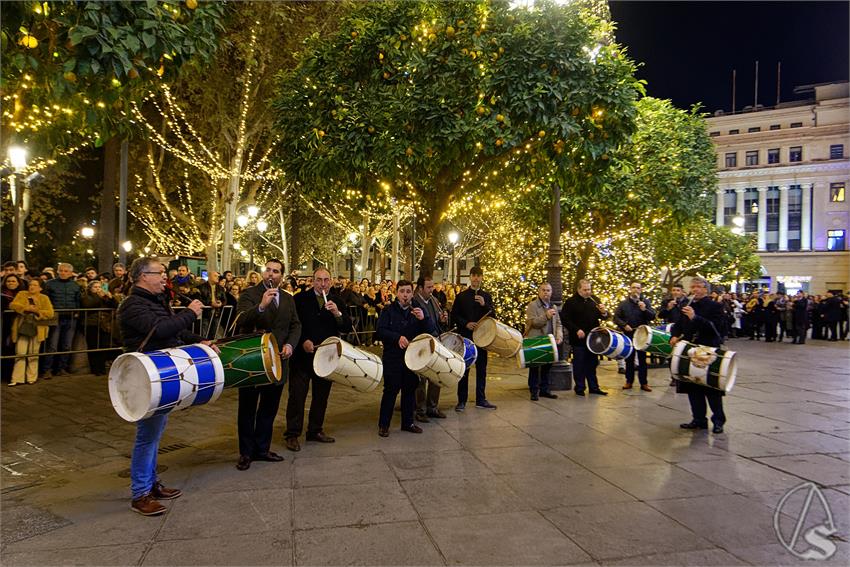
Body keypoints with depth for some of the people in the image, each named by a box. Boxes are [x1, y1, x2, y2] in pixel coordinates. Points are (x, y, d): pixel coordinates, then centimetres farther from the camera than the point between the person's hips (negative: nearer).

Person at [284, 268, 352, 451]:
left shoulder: (336, 301, 5)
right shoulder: (300, 299, -4)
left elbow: (348, 328, -2)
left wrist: (337, 313, -19)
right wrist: (303, 341, -16)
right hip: (302, 355, -4)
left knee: (321, 395, 12)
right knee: (297, 395, -1)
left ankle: (315, 430, 26)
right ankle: (292, 434, 9)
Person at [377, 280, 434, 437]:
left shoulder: (418, 310, 7)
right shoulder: (388, 310, -1)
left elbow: (431, 330, -2)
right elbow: (380, 331, -12)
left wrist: (423, 318, -21)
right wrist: (397, 337, -25)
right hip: (393, 357, -3)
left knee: (410, 390, 11)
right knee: (390, 390, -1)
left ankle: (408, 422, 24)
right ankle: (383, 424, 9)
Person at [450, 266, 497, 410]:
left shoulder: (487, 296, 8)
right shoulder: (461, 296, 2)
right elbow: (454, 315, 1)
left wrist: (484, 305, -13)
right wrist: (466, 324, -14)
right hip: (465, 337, -2)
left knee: (481, 368, 7)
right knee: (464, 369, 3)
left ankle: (481, 399, 16)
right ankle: (461, 400, 10)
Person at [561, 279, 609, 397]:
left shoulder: (595, 300, 9)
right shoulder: (570, 302, -6)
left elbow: (605, 317, 11)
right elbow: (564, 319, -11)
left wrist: (603, 312, -13)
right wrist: (576, 330, -18)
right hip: (578, 339, -5)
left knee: (592, 363, 12)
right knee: (579, 364, 2)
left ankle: (593, 387, 21)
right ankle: (579, 388, 10)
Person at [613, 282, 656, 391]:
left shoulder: (645, 302, 2)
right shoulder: (623, 303, 4)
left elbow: (653, 316, -6)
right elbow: (616, 317, 2)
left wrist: (644, 309, -22)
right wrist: (624, 325, -13)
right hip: (628, 335, 1)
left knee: (642, 359, 4)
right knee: (629, 359, 9)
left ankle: (643, 383, 10)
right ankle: (629, 381, 18)